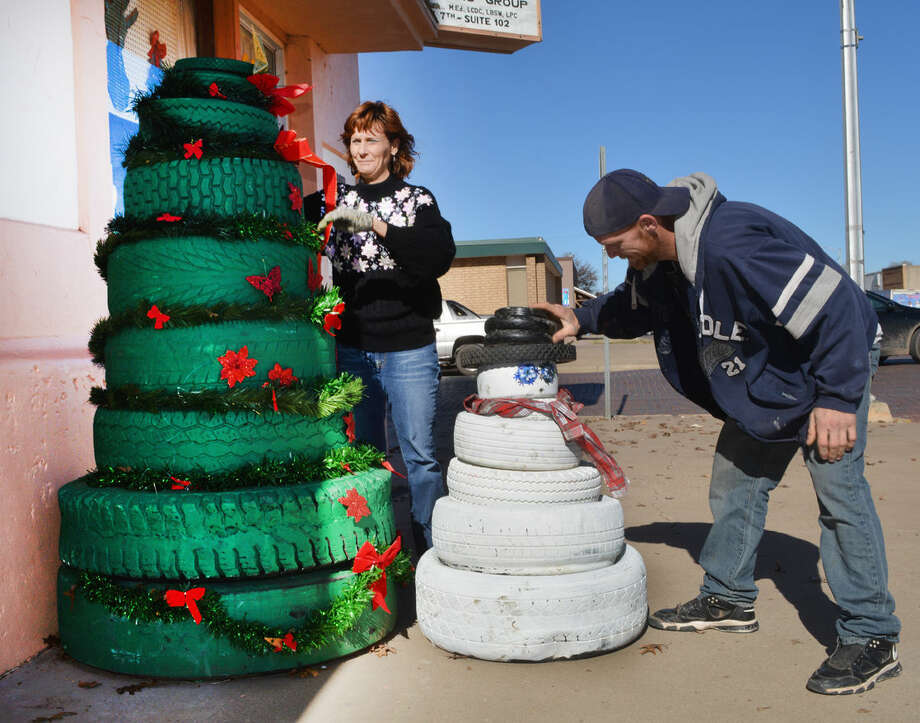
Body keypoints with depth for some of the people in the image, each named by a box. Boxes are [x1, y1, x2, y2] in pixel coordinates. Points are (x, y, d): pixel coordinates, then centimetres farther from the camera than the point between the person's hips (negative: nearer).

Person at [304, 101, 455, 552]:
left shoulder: (417, 200, 3)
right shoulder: (334, 202, 11)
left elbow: (440, 257, -16)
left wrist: (374, 224, -24)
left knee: (420, 455, 0)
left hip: (409, 349, -2)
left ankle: (431, 549, 13)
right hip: (352, 349, 3)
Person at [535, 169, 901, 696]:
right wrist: (582, 318, -6)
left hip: (835, 357, -9)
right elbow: (635, 307, 11)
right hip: (764, 373, 9)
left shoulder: (730, 243, -38)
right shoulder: (660, 259, -9)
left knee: (837, 486, -13)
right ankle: (728, 599, 26)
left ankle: (872, 639, -1)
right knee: (735, 479, 11)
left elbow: (833, 306, -35)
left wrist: (836, 397, -33)